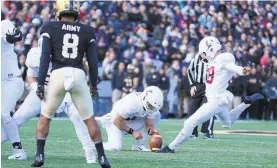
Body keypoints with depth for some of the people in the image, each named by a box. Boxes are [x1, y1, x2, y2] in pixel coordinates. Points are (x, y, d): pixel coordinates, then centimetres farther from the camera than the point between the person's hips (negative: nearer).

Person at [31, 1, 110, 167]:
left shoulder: (50, 28, 4)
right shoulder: (87, 31, 10)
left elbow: (45, 57, -3)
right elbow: (93, 61, 9)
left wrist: (40, 83, -1)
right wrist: (94, 85, 19)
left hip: (58, 75, -1)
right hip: (79, 76, 1)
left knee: (45, 117, 16)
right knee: (90, 119, 13)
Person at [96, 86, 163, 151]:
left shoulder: (151, 107, -15)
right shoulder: (132, 103, -35)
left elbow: (149, 125, -6)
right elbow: (116, 121, -26)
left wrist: (151, 130, -30)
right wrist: (132, 132, -25)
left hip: (131, 122, 7)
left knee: (156, 115, -7)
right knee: (116, 146, -32)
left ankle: (139, 145, -4)